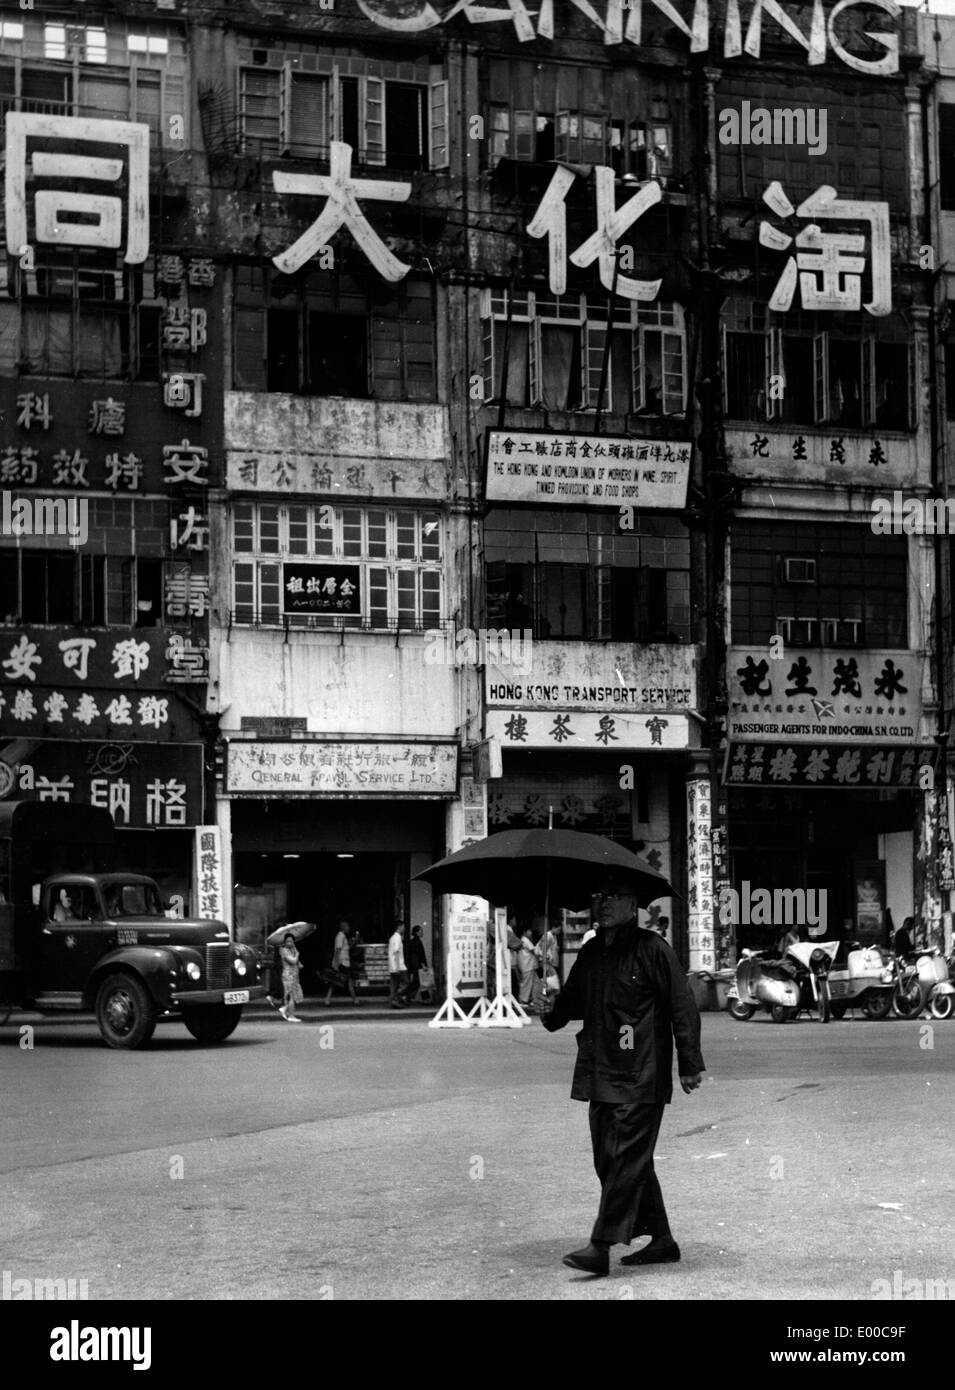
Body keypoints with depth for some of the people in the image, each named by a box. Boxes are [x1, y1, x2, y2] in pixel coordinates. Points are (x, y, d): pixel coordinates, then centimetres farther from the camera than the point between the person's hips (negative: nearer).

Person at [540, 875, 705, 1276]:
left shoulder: (652, 949, -7)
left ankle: (601, 1246, -11)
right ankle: (661, 1240, 21)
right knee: (609, 1160, 11)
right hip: (600, 1074, 8)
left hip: (640, 1077, -8)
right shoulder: (590, 953, 14)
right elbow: (574, 1000, 24)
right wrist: (552, 1010, 0)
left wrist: (690, 1064, -11)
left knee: (626, 1160, -9)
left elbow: (682, 1007, -8)